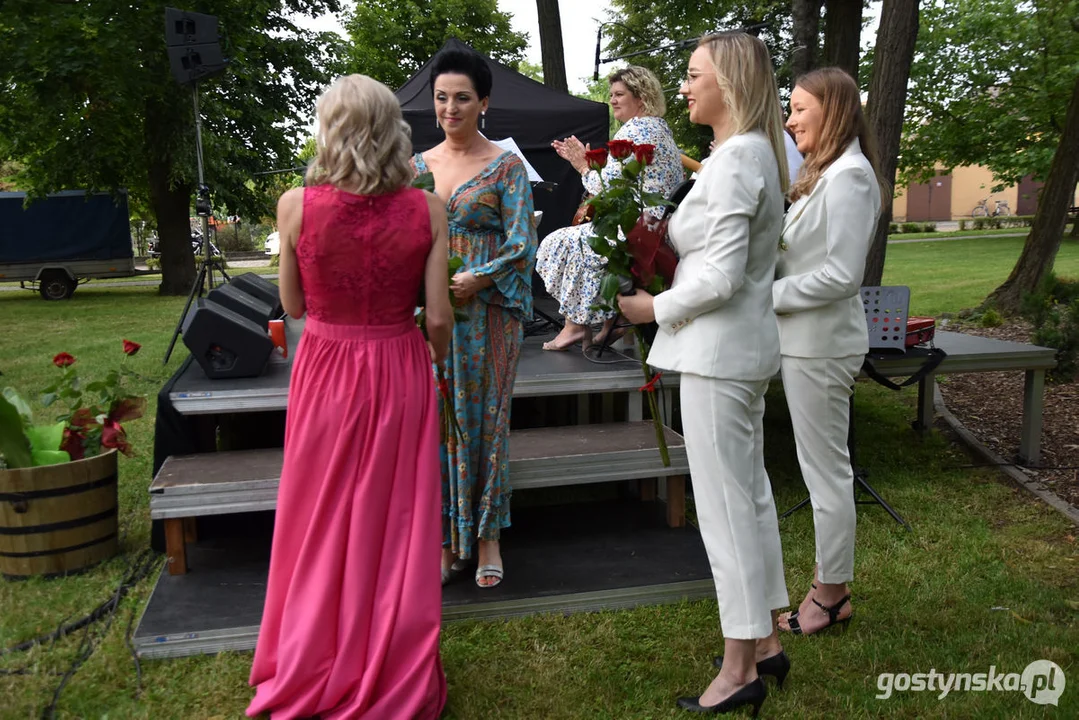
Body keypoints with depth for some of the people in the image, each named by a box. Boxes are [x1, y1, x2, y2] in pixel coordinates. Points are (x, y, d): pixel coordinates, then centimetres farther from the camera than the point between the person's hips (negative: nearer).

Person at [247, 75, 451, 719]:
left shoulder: (297, 205, -10)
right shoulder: (427, 211, -9)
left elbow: (293, 306, 0)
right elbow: (439, 317, -8)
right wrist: (437, 355, 11)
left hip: (325, 372, 0)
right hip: (399, 375, 0)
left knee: (323, 527, 16)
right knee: (394, 527, 13)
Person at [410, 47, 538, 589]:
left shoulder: (506, 167, -2)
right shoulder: (418, 166, 10)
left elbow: (522, 245, -8)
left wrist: (472, 281, -19)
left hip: (488, 312, -3)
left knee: (485, 420, 5)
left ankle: (487, 538, 18)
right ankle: (446, 538, 19)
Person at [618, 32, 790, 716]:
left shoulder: (734, 160, -17)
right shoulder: (761, 153, 15)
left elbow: (722, 277, -22)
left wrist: (655, 307, -9)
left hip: (719, 350, -11)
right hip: (747, 343, 11)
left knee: (725, 503, -2)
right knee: (750, 491, 16)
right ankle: (766, 640, 29)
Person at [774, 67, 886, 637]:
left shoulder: (848, 177, -16)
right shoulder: (823, 174, 15)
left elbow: (842, 275, -21)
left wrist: (769, 294, -15)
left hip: (821, 344, -10)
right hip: (805, 339, 10)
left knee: (827, 471, 2)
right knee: (823, 468, 16)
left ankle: (831, 594, 17)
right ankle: (830, 583, 29)